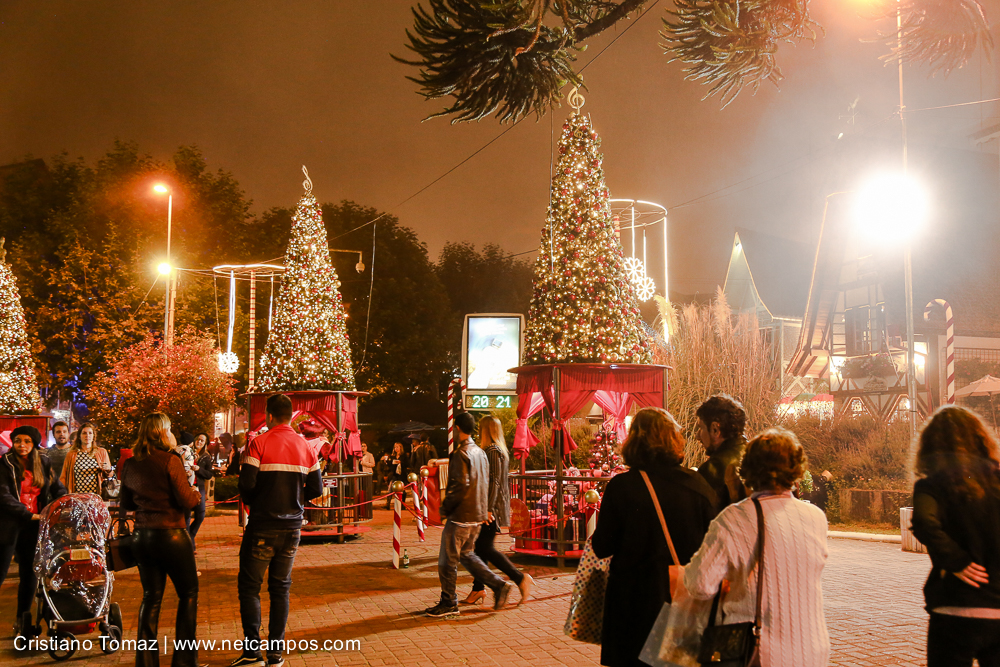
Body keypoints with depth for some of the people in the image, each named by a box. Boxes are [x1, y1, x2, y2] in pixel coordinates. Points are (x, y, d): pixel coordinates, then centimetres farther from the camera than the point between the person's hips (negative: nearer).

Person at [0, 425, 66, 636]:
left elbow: (57, 489, 11)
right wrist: (29, 515, -23)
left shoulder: (43, 464, 8)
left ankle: (22, 623, 23)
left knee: (30, 574, 9)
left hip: (32, 527, 5)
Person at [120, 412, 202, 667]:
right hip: (170, 535, -6)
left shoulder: (130, 464, 3)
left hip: (141, 536, 6)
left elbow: (126, 502, 14)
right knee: (188, 593, 9)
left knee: (151, 596, 15)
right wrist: (196, 493, 6)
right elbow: (186, 500, -14)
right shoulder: (170, 460, -15)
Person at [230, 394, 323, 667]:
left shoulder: (259, 443, -9)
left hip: (263, 526, -4)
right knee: (281, 588, 12)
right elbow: (316, 488, 3)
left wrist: (253, 502, 4)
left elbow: (247, 483, -17)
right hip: (292, 526, 4)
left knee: (249, 585, 5)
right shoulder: (304, 447, 4)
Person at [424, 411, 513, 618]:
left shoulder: (460, 454, -16)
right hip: (477, 515, 9)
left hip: (461, 516, -9)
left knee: (448, 560, 3)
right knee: (466, 554, 20)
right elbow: (486, 484, 16)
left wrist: (445, 507, -11)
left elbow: (460, 486, -23)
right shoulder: (481, 453, 11)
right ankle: (499, 585, 12)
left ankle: (448, 603, 11)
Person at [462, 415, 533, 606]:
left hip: (492, 507, -10)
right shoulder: (501, 450, 15)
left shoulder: (492, 451, -15)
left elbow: (494, 481, -21)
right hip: (496, 506, 10)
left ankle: (520, 578, -4)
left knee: (485, 548, -7)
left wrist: (488, 508, -23)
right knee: (481, 547, 10)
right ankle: (478, 589, 14)